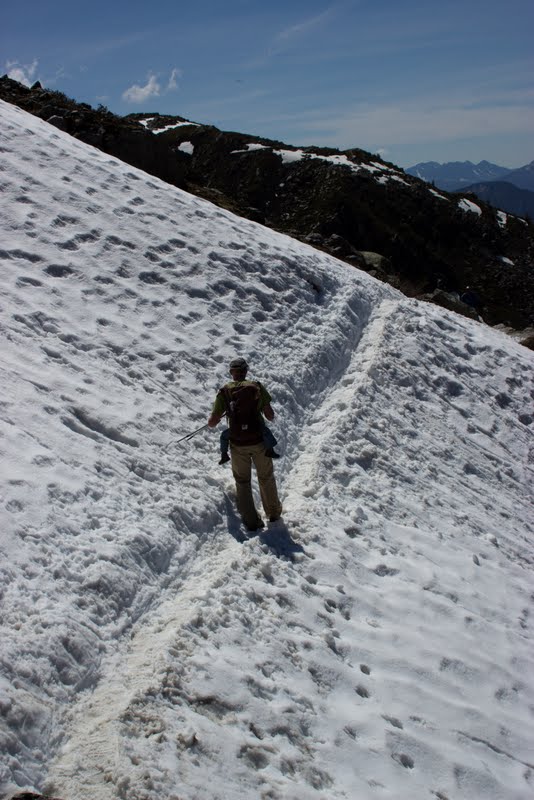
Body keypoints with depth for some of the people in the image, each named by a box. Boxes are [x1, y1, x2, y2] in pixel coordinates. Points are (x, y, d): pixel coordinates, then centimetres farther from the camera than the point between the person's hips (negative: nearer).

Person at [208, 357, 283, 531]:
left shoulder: (224, 391, -4)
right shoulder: (257, 387, -5)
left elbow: (213, 422, -5)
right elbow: (270, 416, -6)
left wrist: (211, 423, 18)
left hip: (237, 444, 0)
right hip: (259, 441, 0)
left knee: (243, 482, 17)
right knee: (266, 478, 20)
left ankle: (251, 521, 20)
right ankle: (273, 513, 35)